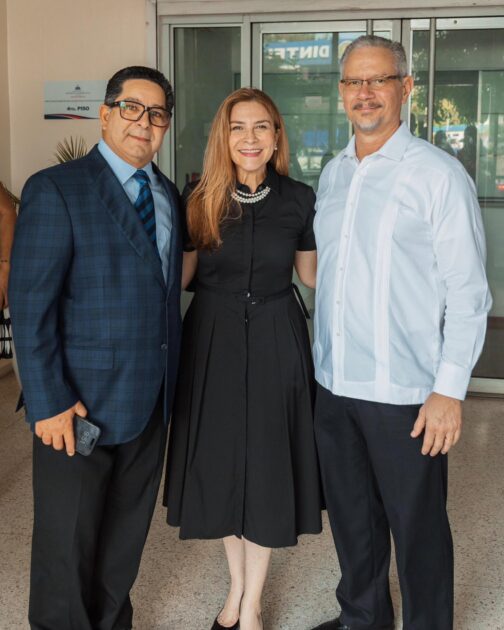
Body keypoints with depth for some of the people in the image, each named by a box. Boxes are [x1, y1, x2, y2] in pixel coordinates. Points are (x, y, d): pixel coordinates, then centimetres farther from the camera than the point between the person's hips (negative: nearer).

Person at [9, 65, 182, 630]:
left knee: (126, 536, 19)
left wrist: (171, 377, 6)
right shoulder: (56, 190, -10)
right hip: (80, 404, -6)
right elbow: (29, 305, -14)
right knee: (67, 543, 9)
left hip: (151, 401, 6)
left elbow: (168, 290, 11)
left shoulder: (167, 194, 11)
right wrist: (49, 403, -18)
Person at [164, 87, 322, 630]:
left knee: (265, 465, 6)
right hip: (213, 339, 1)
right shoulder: (200, 198, -3)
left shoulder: (298, 199, -2)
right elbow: (177, 274, 2)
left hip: (276, 342, 0)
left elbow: (311, 273, 9)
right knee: (220, 462, 11)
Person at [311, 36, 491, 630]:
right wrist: (322, 358, 13)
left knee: (417, 526, 8)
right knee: (350, 515, 20)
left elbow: (467, 292, -12)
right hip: (334, 384, 6)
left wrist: (450, 389, -15)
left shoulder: (438, 174, -10)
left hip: (405, 394, -6)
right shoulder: (332, 174, 9)